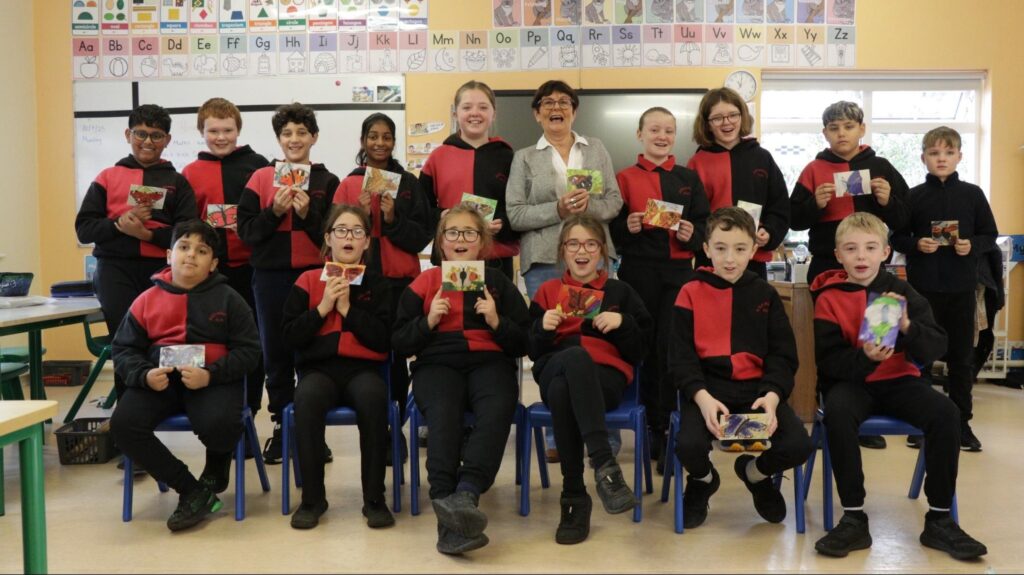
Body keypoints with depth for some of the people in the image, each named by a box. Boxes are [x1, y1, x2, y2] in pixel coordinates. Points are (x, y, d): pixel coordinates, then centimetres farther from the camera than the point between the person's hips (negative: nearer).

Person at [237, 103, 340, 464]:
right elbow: (246, 231, 1)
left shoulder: (327, 182, 3)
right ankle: (281, 427, 19)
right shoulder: (261, 178, 6)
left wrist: (308, 214, -14)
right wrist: (275, 211, -12)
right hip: (270, 277, 2)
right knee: (276, 353, 8)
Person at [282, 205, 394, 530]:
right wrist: (323, 307, -9)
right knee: (307, 398, -34)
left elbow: (384, 341, -4)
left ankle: (374, 498, -20)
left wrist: (347, 309, -10)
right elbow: (291, 336, 2)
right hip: (319, 367, 1)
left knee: (373, 397, -35)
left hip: (362, 368, 0)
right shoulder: (308, 281, 9)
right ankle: (312, 498, -16)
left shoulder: (377, 284, 7)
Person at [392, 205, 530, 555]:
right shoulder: (423, 283, 17)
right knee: (443, 414, -35)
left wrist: (496, 321, -6)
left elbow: (524, 343, 12)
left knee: (497, 411, -35)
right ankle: (447, 507, -42)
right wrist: (428, 321, -5)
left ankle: (465, 495, -48)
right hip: (437, 363, 0)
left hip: (490, 361, 0)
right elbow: (399, 344, 12)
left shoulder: (499, 283, 17)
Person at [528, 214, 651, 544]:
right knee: (575, 355, -40)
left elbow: (639, 351, 12)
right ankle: (605, 465, -43)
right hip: (555, 371, 1)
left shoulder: (620, 291, 20)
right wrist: (543, 328, -6)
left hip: (605, 376, -1)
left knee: (563, 391, -40)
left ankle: (574, 496, -38)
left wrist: (622, 323, -6)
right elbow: (533, 351, 15)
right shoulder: (548, 291, 22)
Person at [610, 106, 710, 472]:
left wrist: (692, 235, -10)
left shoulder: (688, 178, 13)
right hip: (638, 271, -1)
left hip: (678, 270, 1)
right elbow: (611, 227, 4)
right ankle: (655, 426, 15)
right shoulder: (625, 178, 7)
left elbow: (704, 223, 10)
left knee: (672, 347, -6)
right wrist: (627, 226, -16)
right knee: (644, 348, 3)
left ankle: (666, 430, 4)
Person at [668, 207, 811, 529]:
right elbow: (681, 357, -3)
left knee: (799, 446, -21)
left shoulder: (765, 294, 9)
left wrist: (771, 396, -14)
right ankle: (703, 481, 12)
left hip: (757, 387, 2)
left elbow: (783, 355, 5)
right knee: (689, 446, -30)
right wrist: (702, 397, -21)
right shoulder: (691, 294, 2)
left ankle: (755, 473, 18)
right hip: (706, 388, -2)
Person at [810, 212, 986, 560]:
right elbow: (828, 360, -8)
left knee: (945, 413, -24)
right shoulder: (829, 297, -3)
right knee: (837, 412, -35)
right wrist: (864, 356, -27)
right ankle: (854, 519, -23)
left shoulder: (902, 292, 3)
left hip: (898, 379, 3)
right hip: (851, 379, -2)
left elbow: (937, 347, -4)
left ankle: (939, 520, -8)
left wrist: (908, 327, -24)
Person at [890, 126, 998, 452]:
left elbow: (990, 236, 6)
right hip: (923, 286, -1)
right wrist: (917, 245, -16)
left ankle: (962, 423, 19)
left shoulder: (973, 194, 3)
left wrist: (972, 246, -13)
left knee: (961, 356, 8)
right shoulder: (914, 196, 1)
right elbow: (897, 238, 3)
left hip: (962, 287, 1)